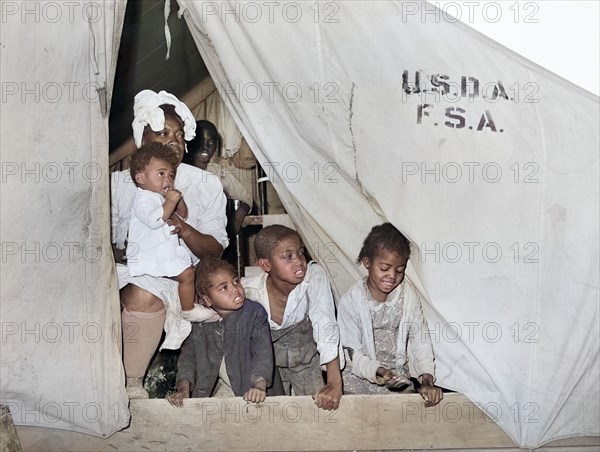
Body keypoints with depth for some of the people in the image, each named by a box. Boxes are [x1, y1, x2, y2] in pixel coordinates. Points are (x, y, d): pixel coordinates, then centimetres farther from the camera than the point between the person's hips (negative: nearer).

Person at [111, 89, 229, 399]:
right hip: (129, 273, 2)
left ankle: (131, 385, -18)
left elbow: (215, 251, 1)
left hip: (180, 277, -2)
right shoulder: (119, 182, 11)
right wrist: (122, 256, -17)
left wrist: (184, 229, -20)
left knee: (144, 293, -36)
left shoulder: (205, 184, 6)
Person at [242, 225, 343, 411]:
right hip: (268, 359, 0)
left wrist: (335, 383, -37)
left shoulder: (315, 275, -30)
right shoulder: (249, 290, -27)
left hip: (305, 353, 0)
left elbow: (326, 329, -31)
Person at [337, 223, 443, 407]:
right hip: (361, 376, -2)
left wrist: (427, 379, -20)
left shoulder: (409, 294, -5)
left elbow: (420, 340, -6)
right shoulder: (350, 301, -12)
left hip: (400, 376, 2)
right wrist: (379, 371, -30)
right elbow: (354, 355, -11)